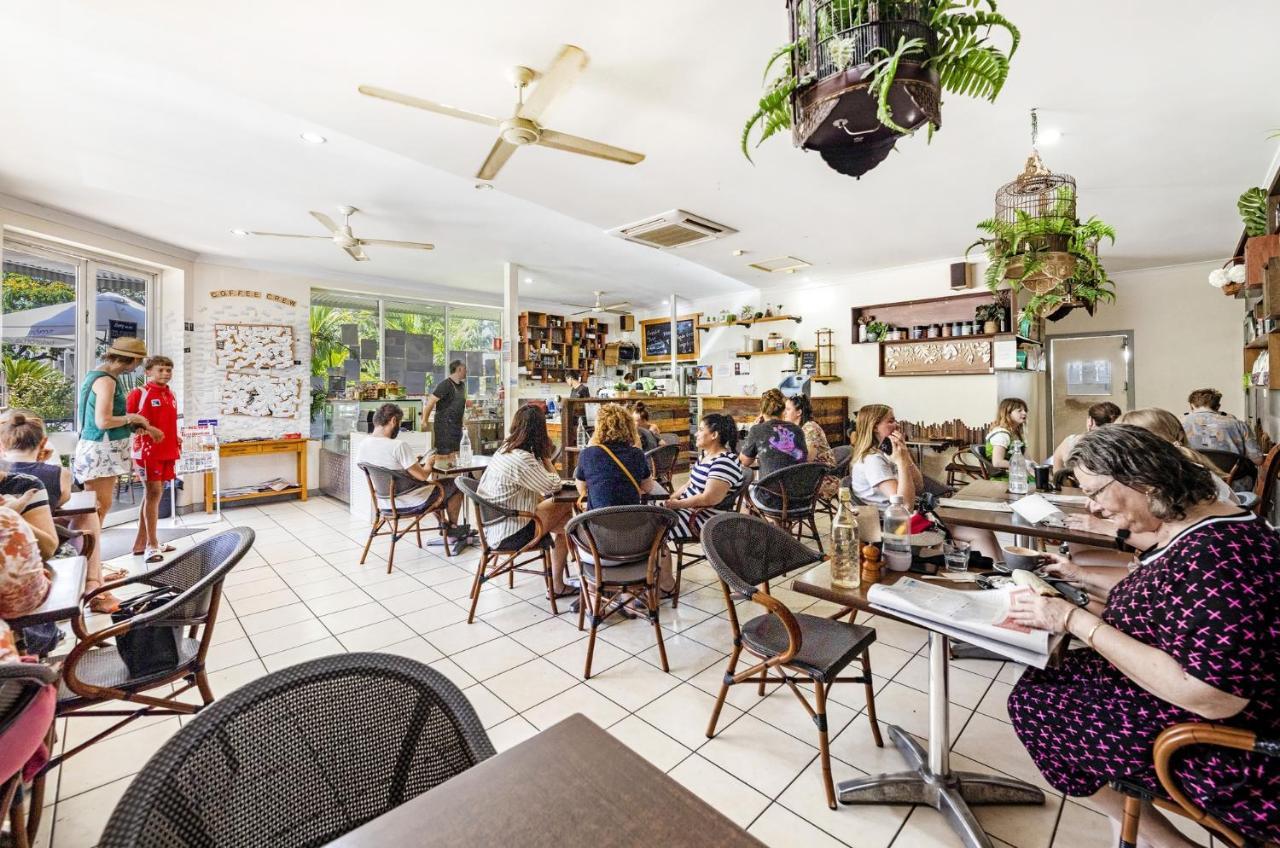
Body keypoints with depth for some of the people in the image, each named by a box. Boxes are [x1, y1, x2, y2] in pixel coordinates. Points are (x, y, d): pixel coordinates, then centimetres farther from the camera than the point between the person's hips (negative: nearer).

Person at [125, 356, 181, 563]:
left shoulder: (170, 395, 14)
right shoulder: (139, 393, -7)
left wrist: (176, 440, 9)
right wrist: (148, 429, -24)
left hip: (167, 451, 7)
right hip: (148, 450, -7)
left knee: (154, 494, 11)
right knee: (153, 493, -8)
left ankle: (140, 543, 21)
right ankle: (152, 545, -1)